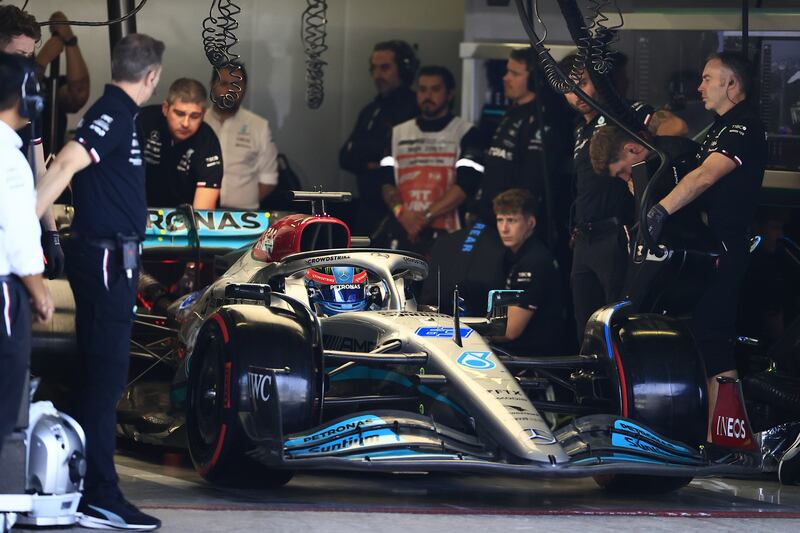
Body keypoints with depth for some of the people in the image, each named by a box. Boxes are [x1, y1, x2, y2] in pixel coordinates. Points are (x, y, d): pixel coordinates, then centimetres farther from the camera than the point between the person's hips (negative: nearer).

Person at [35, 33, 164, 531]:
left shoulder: (117, 113, 14)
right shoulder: (114, 113, -16)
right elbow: (68, 163, -29)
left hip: (108, 258, 10)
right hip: (107, 258, -10)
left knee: (101, 374, 15)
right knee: (106, 376, -9)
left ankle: (86, 485, 21)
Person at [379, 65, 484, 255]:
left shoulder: (465, 133, 5)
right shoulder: (398, 133, 20)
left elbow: (466, 185, -6)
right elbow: (388, 183, 12)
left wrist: (427, 215, -13)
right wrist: (400, 211, -9)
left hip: (446, 234, -4)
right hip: (405, 235, 4)